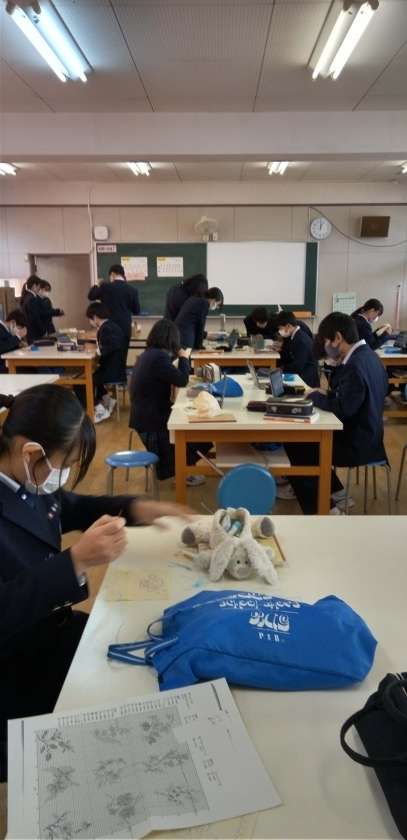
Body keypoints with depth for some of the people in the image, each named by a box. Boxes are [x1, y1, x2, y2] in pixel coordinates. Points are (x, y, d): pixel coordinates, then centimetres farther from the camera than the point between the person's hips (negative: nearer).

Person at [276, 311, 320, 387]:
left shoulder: (302, 340, -20)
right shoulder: (292, 337, 7)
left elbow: (298, 366, -22)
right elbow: (286, 360, 11)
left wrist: (281, 369, -13)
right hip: (297, 375, 8)